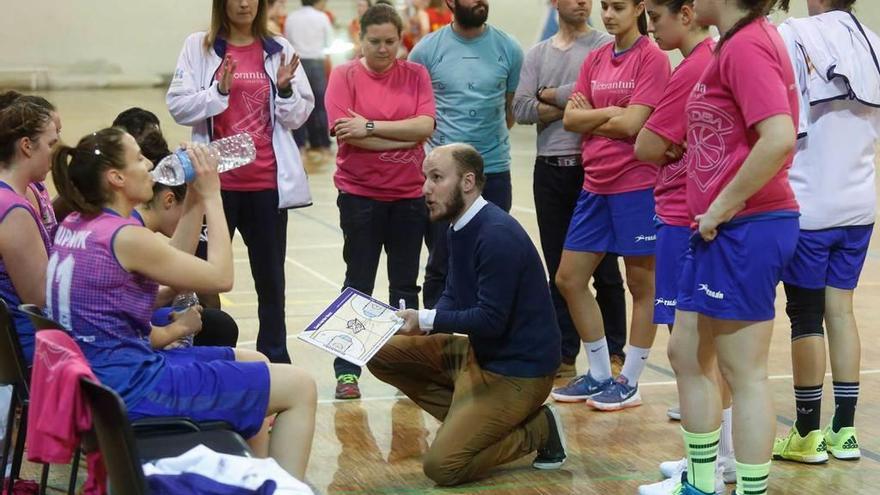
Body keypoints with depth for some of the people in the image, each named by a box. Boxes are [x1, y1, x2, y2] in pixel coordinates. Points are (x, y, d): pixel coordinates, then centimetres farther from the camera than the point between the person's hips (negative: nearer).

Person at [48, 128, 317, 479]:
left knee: (254, 363, 25)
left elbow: (175, 263, 16)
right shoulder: (125, 236, -20)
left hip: (97, 374, 10)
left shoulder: (74, 225, 7)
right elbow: (221, 277, -10)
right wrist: (211, 196, -3)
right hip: (130, 387, -10)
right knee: (300, 388, -3)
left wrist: (196, 198, 8)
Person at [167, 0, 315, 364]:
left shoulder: (279, 50, 4)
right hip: (216, 182, -2)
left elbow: (299, 116, 6)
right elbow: (178, 106, -7)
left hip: (268, 183, 2)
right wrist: (220, 92, -20)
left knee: (271, 277, 10)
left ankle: (275, 359, 20)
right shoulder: (198, 47, -1)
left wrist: (285, 90, -13)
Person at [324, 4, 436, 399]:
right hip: (360, 193, -2)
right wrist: (404, 138, -12)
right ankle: (347, 372, 6)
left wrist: (371, 127, -16)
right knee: (358, 284, 1)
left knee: (405, 284, 9)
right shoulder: (345, 76, -3)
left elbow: (425, 126, -10)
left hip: (409, 194, 2)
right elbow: (345, 133, -14)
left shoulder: (415, 75, 3)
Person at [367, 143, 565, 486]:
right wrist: (421, 323, -9)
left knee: (442, 466, -17)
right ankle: (468, 419, 5)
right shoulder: (462, 228, 7)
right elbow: (453, 299, 11)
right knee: (383, 355, 5)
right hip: (478, 352, 10)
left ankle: (539, 429, 1)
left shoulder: (497, 236, -22)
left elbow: (491, 320, -25)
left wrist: (426, 320, -23)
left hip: (517, 368, -10)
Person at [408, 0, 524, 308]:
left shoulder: (508, 49, 2)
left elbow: (513, 109, 11)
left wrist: (490, 139, 4)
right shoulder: (427, 50, -1)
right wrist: (436, 136, -1)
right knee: (441, 264, 5)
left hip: (494, 171, 1)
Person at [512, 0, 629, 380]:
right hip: (550, 168, 4)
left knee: (604, 269, 2)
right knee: (559, 270, 8)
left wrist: (549, 96, -4)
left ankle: (612, 353, 10)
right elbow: (521, 109, 0)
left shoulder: (606, 46, -1)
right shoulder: (537, 54, 11)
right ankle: (564, 354, 15)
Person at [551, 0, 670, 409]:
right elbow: (571, 118, 5)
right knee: (569, 279, 9)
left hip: (636, 185, -8)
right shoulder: (596, 59, 11)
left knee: (642, 285, 3)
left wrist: (590, 117, -3)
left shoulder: (652, 57, -9)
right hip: (595, 185, 8)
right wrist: (610, 113, -9)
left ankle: (629, 383, 13)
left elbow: (632, 124, -17)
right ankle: (599, 375, 22)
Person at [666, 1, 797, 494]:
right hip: (722, 231, 10)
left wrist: (723, 206, -19)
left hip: (746, 228, -10)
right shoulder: (738, 43, 12)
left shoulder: (747, 45, -16)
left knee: (744, 373, -2)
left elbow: (780, 139, -27)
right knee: (687, 354, 17)